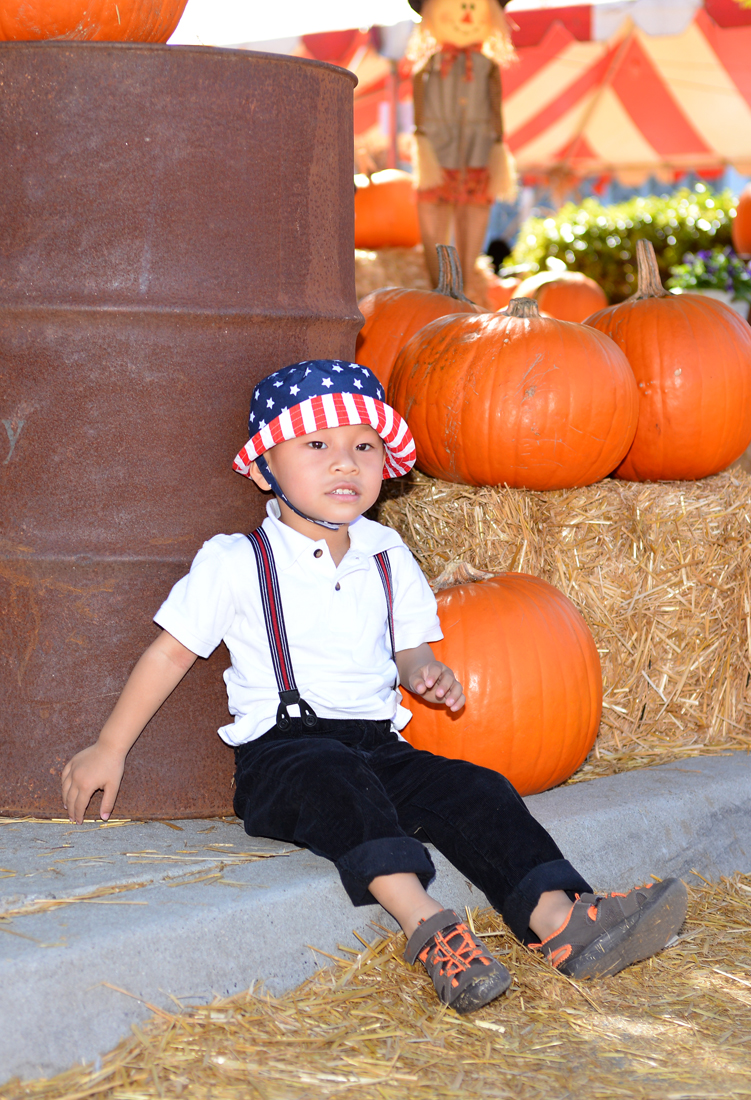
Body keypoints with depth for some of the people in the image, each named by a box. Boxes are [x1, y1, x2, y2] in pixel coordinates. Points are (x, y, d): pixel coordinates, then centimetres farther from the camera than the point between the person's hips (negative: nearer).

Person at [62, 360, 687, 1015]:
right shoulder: (236, 562, 1)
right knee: (333, 778, -37)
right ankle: (426, 924, -52)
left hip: (379, 746, 5)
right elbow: (172, 652, 7)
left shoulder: (388, 557, 15)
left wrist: (426, 674, -1)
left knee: (474, 790, -20)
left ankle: (559, 920, -38)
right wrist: (109, 749, 8)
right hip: (280, 753, -5)